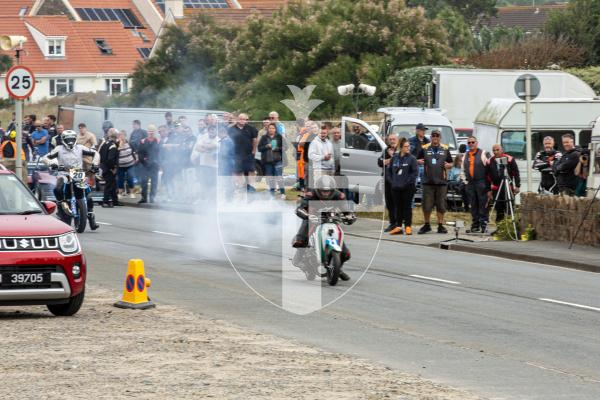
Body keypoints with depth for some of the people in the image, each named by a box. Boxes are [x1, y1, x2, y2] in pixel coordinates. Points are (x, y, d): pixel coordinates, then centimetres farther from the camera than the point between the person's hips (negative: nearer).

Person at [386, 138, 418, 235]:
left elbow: (415, 172, -7)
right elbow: (388, 170, 14)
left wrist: (408, 181, -12)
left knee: (407, 206, 0)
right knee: (398, 207, 7)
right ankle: (398, 227, 11)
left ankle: (408, 226, 6)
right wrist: (391, 181, 3)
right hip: (396, 187, 4)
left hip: (408, 187, -4)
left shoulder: (412, 158, -3)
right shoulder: (394, 158, 8)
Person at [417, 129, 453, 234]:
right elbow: (417, 160, 12)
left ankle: (440, 225, 10)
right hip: (428, 181, -1)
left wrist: (448, 165, -7)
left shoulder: (445, 149, 10)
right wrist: (419, 161, -11)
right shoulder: (424, 148, 7)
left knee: (441, 205, 3)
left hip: (441, 182, 1)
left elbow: (451, 163, 15)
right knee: (426, 205, 1)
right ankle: (427, 225, 13)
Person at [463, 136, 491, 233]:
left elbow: (489, 168, -5)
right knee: (473, 205, 7)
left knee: (483, 204, -7)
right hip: (470, 183, 6)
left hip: (481, 182, -6)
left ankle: (483, 224, -7)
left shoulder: (483, 154, -2)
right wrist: (466, 179, 12)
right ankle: (475, 224, 12)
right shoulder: (465, 156, 16)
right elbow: (464, 169, 23)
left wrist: (488, 183, -9)